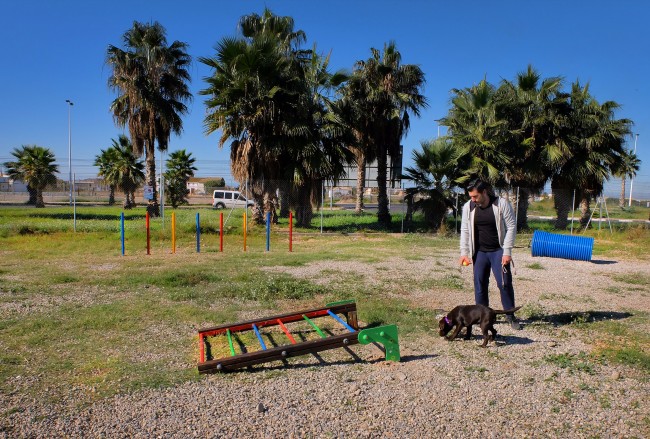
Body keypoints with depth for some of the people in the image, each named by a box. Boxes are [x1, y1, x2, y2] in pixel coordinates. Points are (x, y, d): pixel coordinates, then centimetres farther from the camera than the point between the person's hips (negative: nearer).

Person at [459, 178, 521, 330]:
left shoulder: (502, 204, -13)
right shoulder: (468, 207, -4)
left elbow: (511, 227, -9)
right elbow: (465, 230, 3)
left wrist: (507, 252, -13)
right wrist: (464, 252, -2)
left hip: (498, 251, -3)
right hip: (479, 252, 3)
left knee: (505, 283, -4)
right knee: (479, 284, 5)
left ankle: (510, 315, 11)